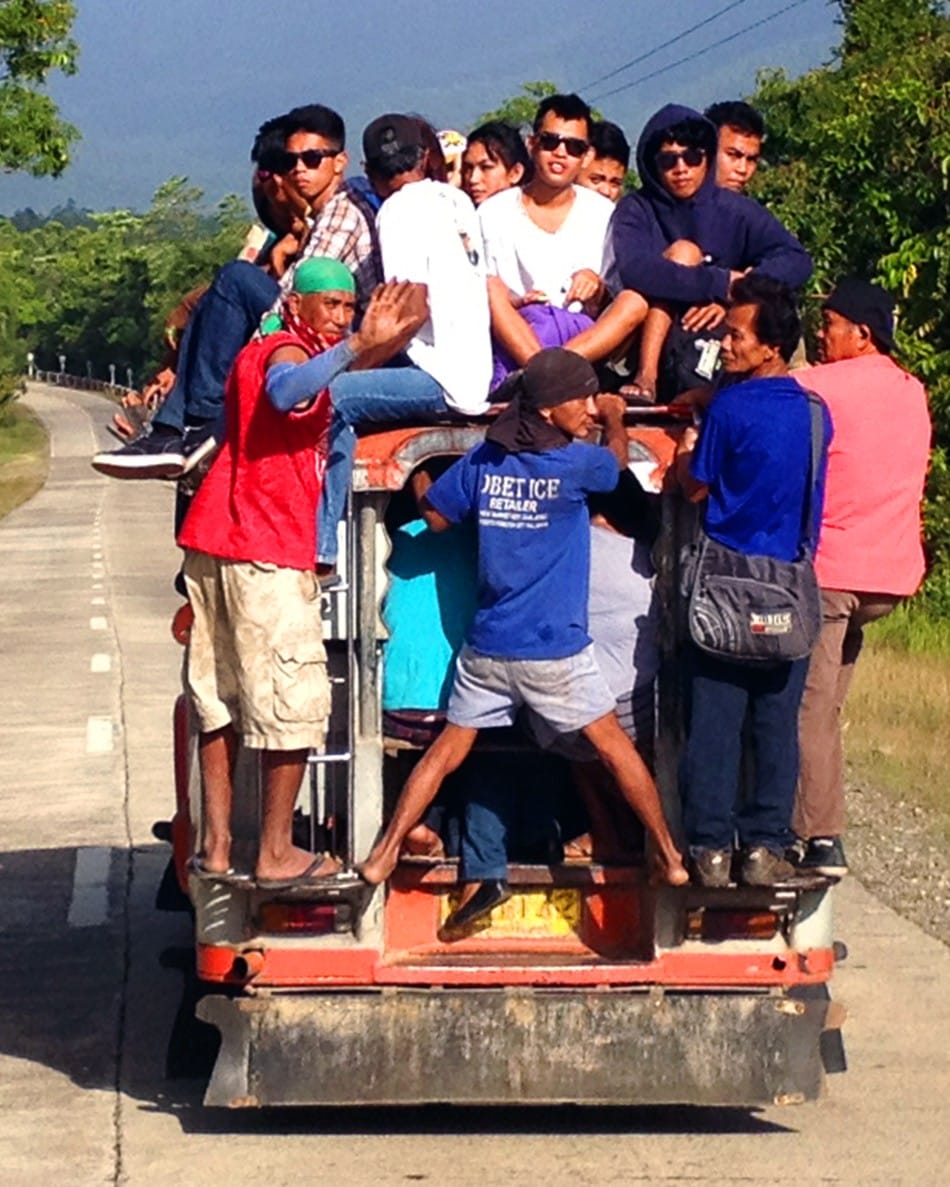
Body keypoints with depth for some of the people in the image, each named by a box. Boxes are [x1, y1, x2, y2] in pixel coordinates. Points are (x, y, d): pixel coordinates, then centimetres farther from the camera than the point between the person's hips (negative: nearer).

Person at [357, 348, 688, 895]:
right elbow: (619, 462, 12)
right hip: (556, 650, -4)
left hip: (487, 647, 4)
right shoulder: (575, 464, -10)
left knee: (449, 748, 14)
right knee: (614, 744, 9)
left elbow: (437, 517, 11)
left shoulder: (483, 459, 1)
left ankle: (385, 855, 13)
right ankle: (669, 858, 12)